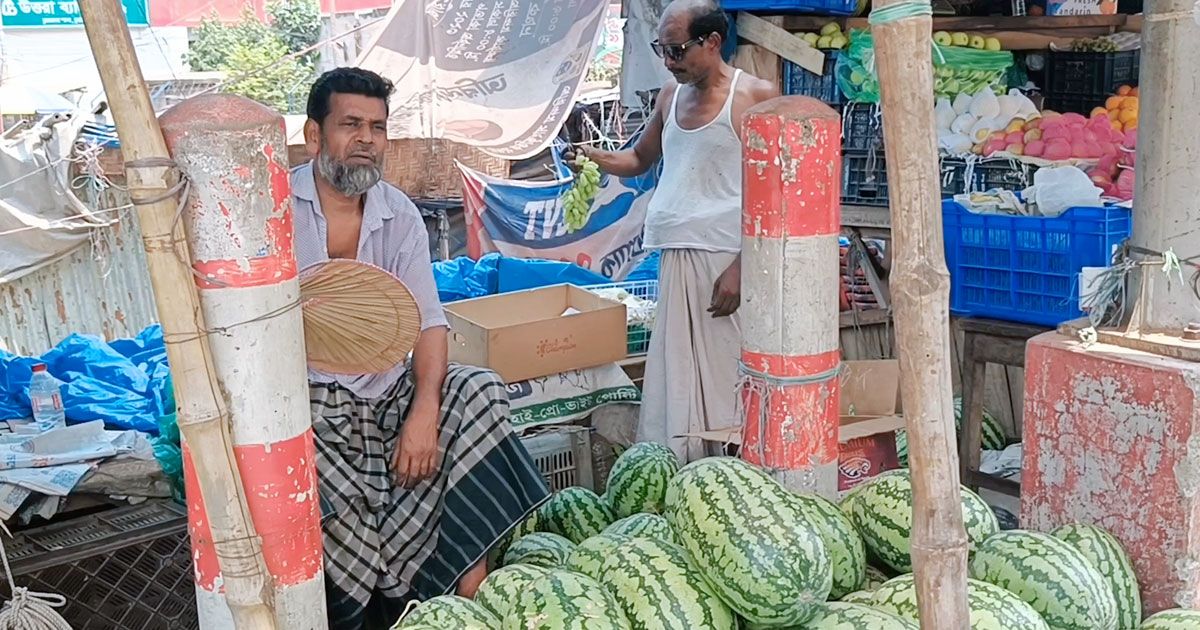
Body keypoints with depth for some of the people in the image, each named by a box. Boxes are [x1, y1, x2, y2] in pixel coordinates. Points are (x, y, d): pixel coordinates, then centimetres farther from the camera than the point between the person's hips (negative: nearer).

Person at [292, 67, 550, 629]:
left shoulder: (401, 216, 7)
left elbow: (427, 322, 1)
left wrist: (424, 411, -16)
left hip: (389, 392, 4)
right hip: (307, 399, -4)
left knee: (479, 391, -18)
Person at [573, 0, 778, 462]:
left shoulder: (755, 97, -4)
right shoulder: (671, 96, 16)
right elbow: (640, 159, 30)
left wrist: (742, 267, -16)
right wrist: (595, 160, 9)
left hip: (726, 262, -6)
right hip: (676, 262, 7)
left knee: (723, 384, -6)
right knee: (674, 385, 7)